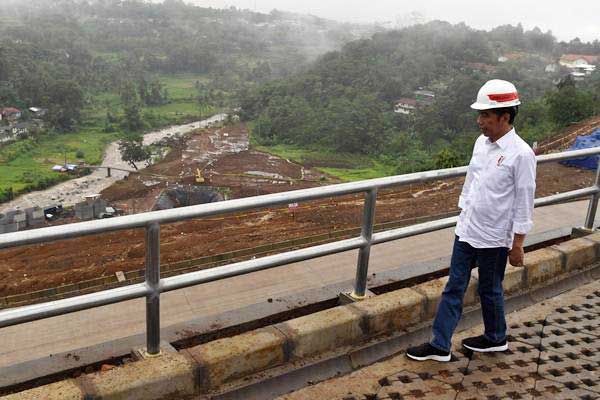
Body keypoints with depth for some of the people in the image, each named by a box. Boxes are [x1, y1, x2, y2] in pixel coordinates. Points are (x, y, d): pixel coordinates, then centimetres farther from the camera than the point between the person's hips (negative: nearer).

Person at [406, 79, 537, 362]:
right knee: (454, 288, 9)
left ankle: (496, 339, 37)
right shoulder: (481, 143, 2)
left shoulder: (520, 153, -17)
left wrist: (517, 245, -11)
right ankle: (440, 345, 19)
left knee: (490, 291, 13)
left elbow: (524, 202, -14)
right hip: (466, 232, 6)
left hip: (494, 239, -6)